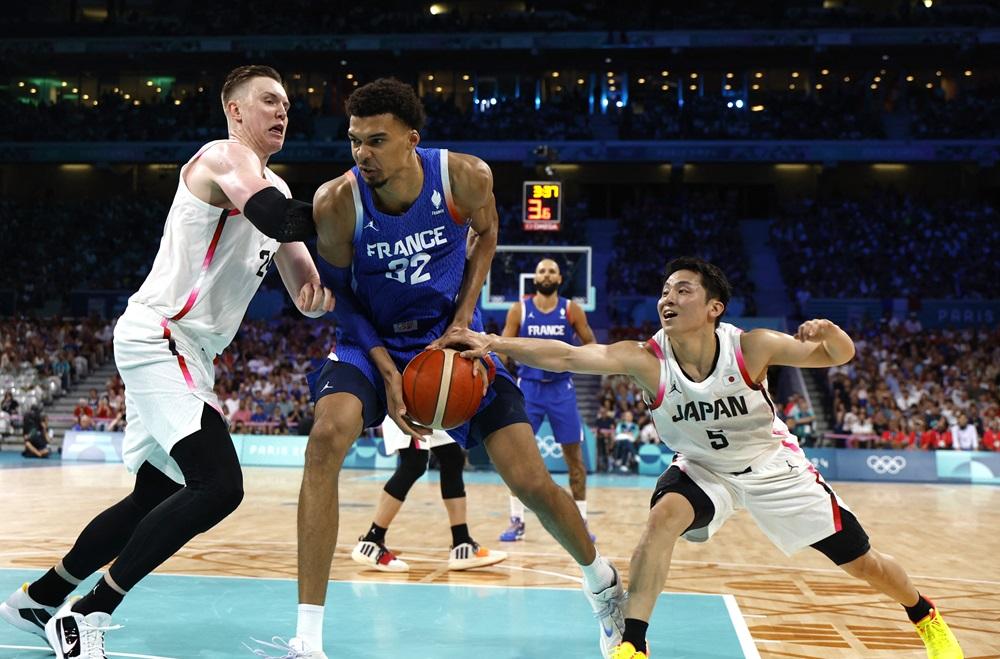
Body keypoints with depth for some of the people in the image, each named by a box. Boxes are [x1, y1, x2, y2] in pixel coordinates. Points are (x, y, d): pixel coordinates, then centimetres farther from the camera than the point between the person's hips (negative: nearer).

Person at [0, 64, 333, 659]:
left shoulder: (274, 186, 19)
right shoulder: (226, 157, -9)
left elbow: (307, 296, 17)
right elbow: (274, 216, -31)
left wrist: (323, 292, -5)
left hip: (187, 352, 10)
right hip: (158, 337, -10)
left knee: (156, 495, 17)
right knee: (219, 486, -22)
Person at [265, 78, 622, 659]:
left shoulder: (466, 177, -21)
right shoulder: (336, 202, -22)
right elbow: (344, 293, -7)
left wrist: (462, 322, -10)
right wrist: (387, 372, -17)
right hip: (374, 340, 0)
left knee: (531, 481, -3)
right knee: (328, 438, -29)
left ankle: (600, 577, 32)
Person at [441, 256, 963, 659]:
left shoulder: (750, 347, -26)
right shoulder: (645, 358, -26)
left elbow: (838, 356, -20)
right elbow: (566, 356, -40)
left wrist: (829, 334, -44)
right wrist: (494, 343, -53)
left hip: (774, 466, 0)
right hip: (703, 469, 0)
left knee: (862, 563, 6)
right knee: (662, 519, -32)